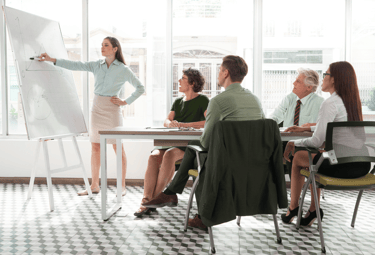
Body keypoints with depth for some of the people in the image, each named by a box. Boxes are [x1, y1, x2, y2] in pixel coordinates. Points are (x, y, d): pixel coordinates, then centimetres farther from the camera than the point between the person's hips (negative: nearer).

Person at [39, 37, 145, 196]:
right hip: (97, 108, 5)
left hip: (112, 109, -5)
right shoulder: (97, 65, 8)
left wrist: (126, 102, -5)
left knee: (118, 148, -2)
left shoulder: (123, 70, -3)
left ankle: (122, 186, 8)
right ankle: (94, 186, 16)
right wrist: (52, 60, -9)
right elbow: (76, 66, -1)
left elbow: (140, 88, 1)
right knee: (95, 147, 7)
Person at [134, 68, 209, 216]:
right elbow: (166, 122, 15)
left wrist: (184, 125, -15)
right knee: (154, 156, -25)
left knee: (169, 154, -35)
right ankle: (146, 201, -31)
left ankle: (155, 197, -26)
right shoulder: (178, 102, 22)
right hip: (173, 141, 5)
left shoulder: (202, 100, 3)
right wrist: (171, 123, -12)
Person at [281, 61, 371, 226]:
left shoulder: (330, 103, -15)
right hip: (362, 165, 8)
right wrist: (306, 128, 27)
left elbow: (317, 141, -17)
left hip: (341, 167, -8)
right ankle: (313, 210, 30)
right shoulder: (353, 101, 10)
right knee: (314, 157, 28)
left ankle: (293, 208, 29)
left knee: (298, 157, 16)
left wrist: (293, 143, 1)